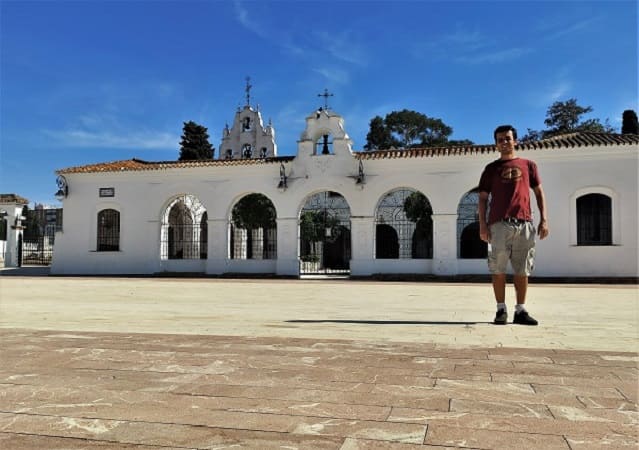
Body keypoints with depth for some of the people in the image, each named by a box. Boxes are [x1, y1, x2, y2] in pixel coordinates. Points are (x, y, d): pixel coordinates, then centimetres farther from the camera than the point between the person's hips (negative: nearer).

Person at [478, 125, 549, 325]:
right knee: (498, 269, -2)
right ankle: (501, 310, 6)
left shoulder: (528, 165, 16)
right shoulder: (491, 168, 12)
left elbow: (539, 192, 14)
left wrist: (544, 219, 3)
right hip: (499, 224, -1)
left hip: (524, 224, 1)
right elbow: (483, 198, 8)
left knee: (522, 270, 4)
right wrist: (482, 224, -3)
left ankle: (521, 311, 12)